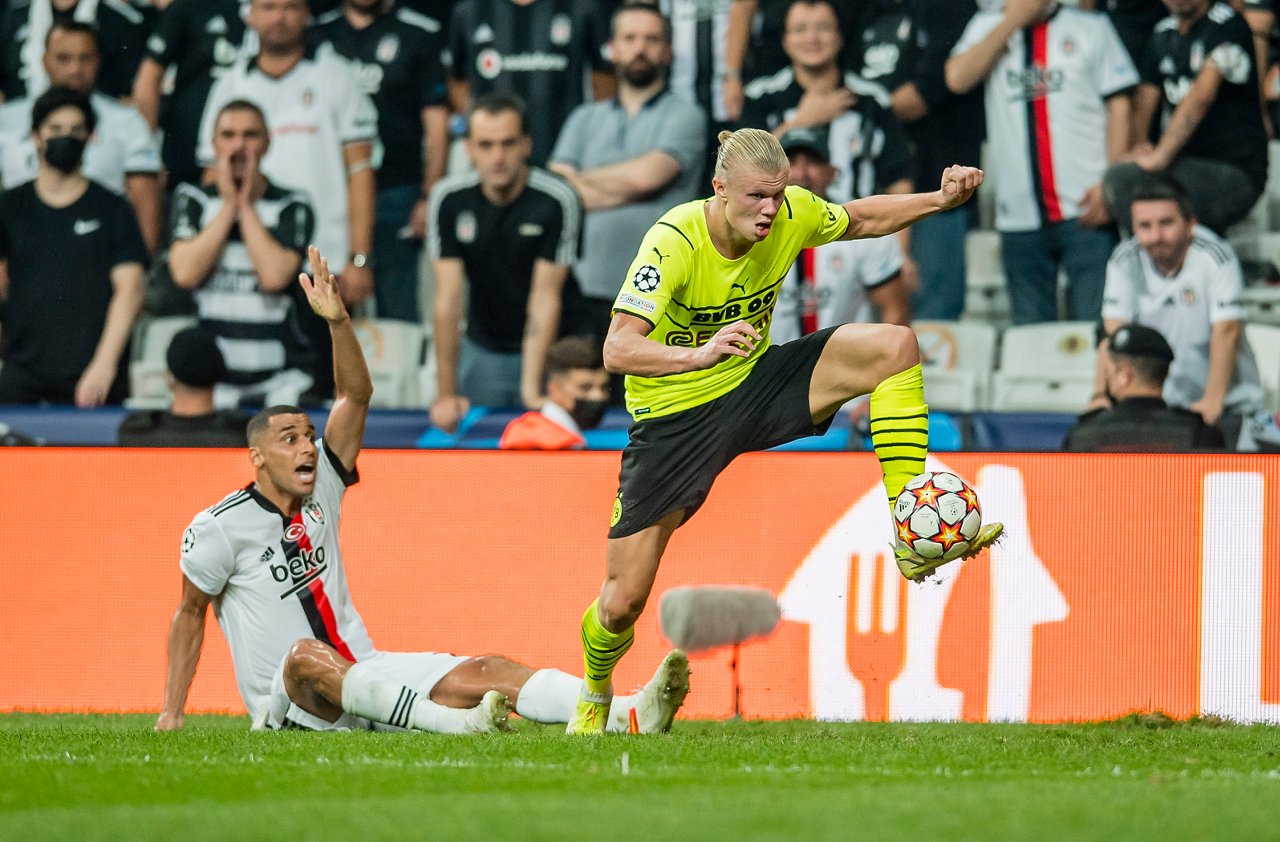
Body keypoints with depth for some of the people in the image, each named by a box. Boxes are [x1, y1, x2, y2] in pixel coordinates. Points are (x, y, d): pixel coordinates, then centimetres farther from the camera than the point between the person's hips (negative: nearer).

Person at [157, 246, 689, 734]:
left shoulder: (321, 491, 9)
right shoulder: (220, 528, -5)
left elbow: (356, 395, 4)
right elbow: (190, 613, 2)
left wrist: (338, 321, -10)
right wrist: (171, 713, -3)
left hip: (363, 675, 6)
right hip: (288, 705, -6)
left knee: (482, 673, -16)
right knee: (305, 655, -41)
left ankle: (633, 715, -36)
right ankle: (453, 723, -57)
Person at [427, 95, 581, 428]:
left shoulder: (557, 201, -21)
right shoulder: (449, 199, -13)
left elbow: (545, 299, -20)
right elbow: (448, 298, -13)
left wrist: (531, 388, -27)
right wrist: (446, 394, -17)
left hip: (545, 350, -2)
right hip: (481, 350, 2)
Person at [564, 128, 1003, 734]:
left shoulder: (793, 214, -14)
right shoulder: (674, 240, -29)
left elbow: (860, 219, 11)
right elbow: (617, 350, -38)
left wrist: (941, 199, -5)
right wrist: (699, 355, -55)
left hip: (756, 386, 4)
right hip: (675, 415, -4)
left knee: (894, 346, -18)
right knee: (622, 602, -4)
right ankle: (594, 698, 32)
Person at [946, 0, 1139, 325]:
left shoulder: (1092, 28, 8)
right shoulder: (986, 28, 15)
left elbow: (1118, 104, 3)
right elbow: (958, 78, -3)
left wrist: (1110, 183, -8)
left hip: (1086, 210, -2)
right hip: (1019, 216, 2)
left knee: (1095, 324, -9)